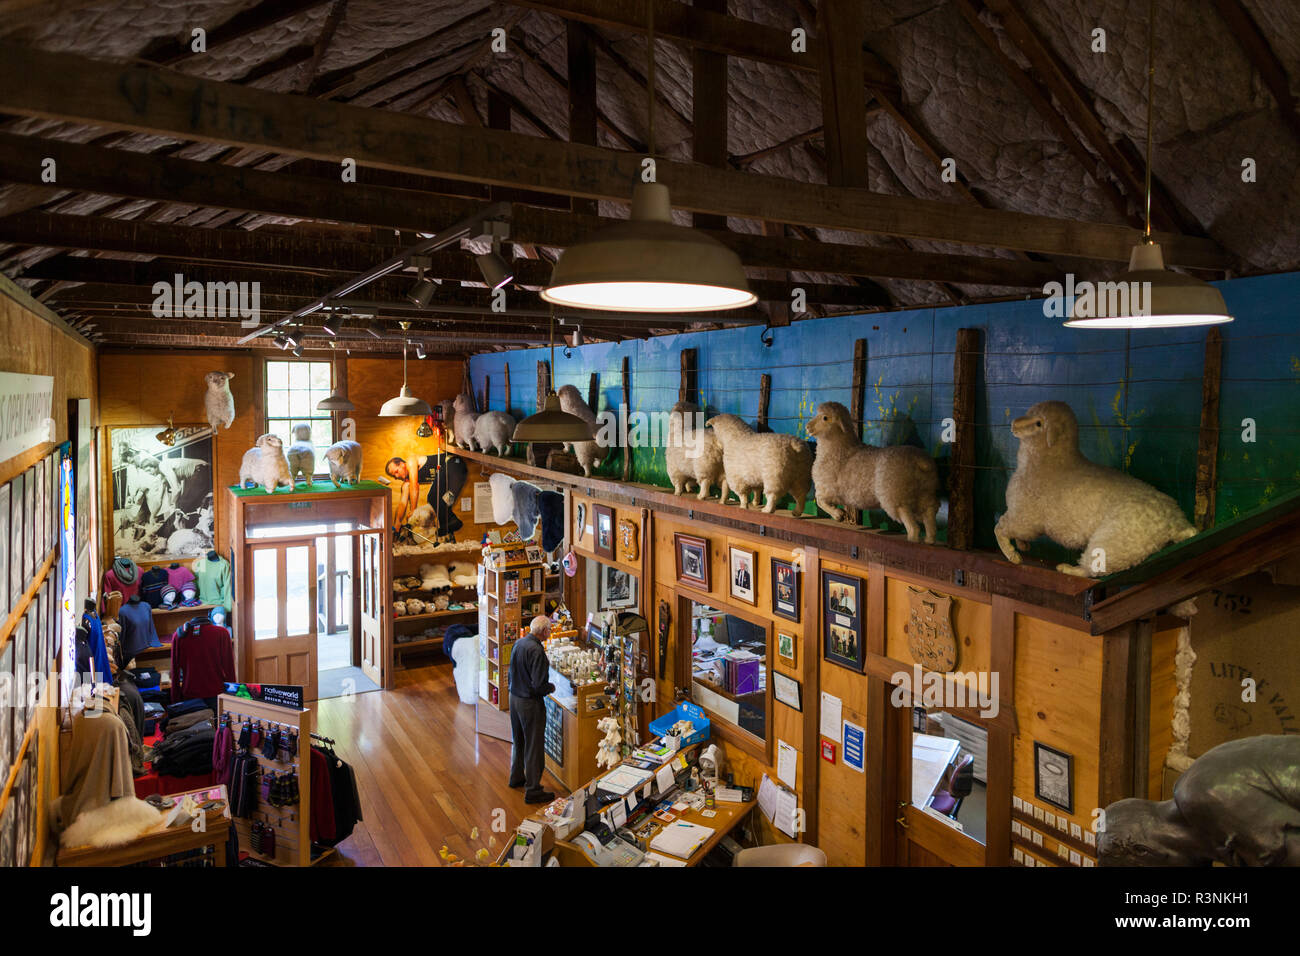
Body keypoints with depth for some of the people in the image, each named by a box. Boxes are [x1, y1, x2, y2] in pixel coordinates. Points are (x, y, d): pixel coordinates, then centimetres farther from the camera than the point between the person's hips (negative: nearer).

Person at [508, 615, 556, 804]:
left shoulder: (519, 643, 1)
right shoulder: (536, 650, -25)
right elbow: (539, 685, -26)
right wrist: (551, 687, -7)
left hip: (514, 697, 9)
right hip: (530, 703, -9)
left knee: (518, 740, 24)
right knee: (534, 747, 2)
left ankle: (516, 777, 41)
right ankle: (532, 791, 9)